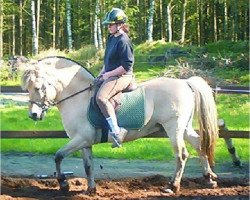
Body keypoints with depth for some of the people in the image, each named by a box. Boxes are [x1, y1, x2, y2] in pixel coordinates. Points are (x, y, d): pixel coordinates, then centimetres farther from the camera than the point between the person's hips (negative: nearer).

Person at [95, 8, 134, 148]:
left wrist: (108, 74, -17)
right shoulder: (111, 38, 13)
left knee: (101, 97, -31)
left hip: (121, 76, -11)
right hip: (110, 75, 11)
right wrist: (102, 73, 12)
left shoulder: (123, 41, -16)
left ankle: (116, 131, -32)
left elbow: (127, 66, -21)